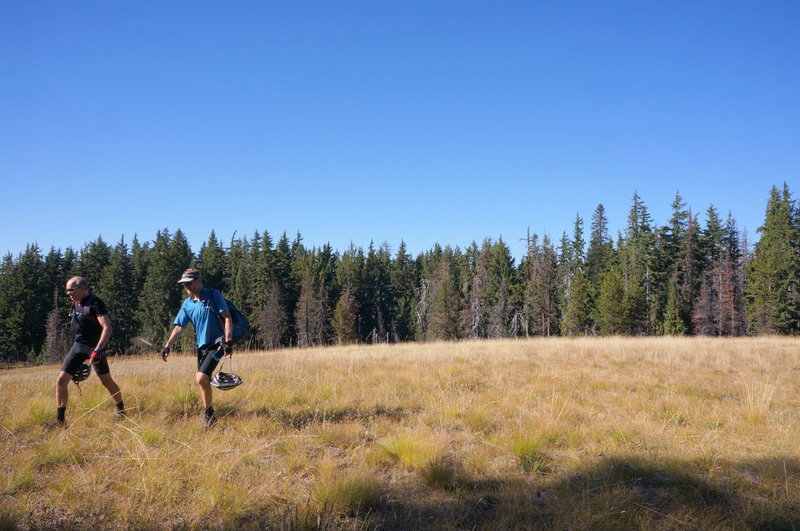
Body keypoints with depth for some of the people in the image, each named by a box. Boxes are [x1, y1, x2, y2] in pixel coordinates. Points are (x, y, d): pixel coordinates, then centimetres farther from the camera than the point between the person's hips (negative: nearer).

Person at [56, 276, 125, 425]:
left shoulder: (95, 304, -15)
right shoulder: (76, 304, 10)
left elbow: (107, 327, -24)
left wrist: (98, 349, -32)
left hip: (95, 346, -7)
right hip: (78, 345, 7)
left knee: (106, 381, 4)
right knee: (61, 380, -4)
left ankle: (121, 411, 23)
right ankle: (59, 420, 4)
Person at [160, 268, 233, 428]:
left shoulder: (213, 295, -7)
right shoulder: (187, 304, 8)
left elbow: (227, 318, -11)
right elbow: (178, 327, 6)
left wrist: (228, 341, -19)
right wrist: (167, 347, -5)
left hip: (216, 344, -7)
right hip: (201, 346, 7)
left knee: (201, 378, -20)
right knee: (204, 382, 10)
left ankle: (208, 413, -2)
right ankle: (209, 419, 23)